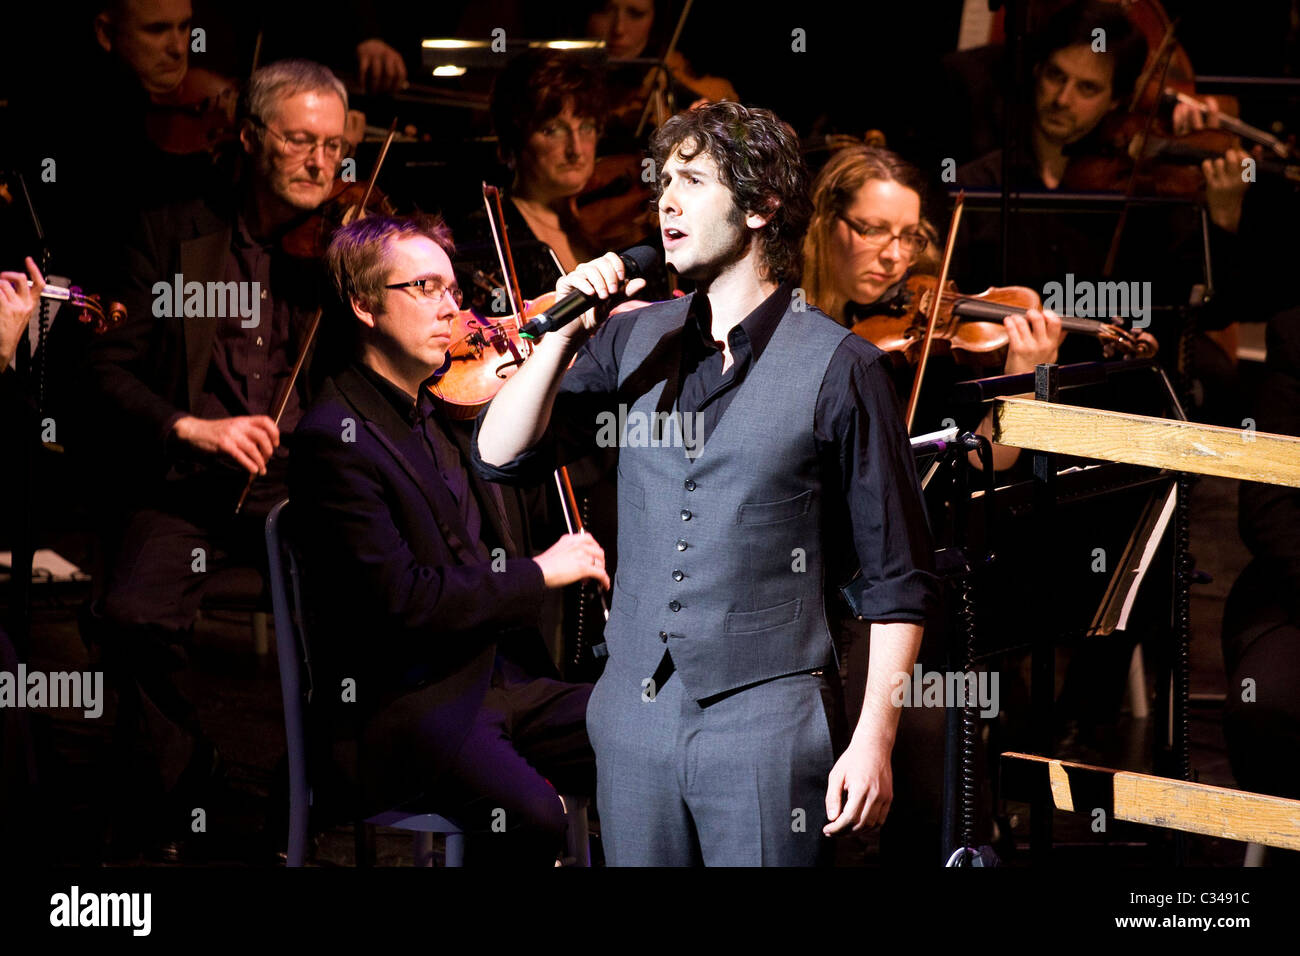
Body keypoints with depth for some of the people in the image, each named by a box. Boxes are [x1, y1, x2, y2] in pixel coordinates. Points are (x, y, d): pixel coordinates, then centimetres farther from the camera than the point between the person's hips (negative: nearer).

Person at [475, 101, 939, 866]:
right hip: (634, 717, 5)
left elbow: (897, 581, -5)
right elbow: (502, 456, 4)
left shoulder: (839, 366, -6)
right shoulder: (634, 341, 9)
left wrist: (874, 741, -12)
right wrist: (567, 333, -7)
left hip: (764, 724, -4)